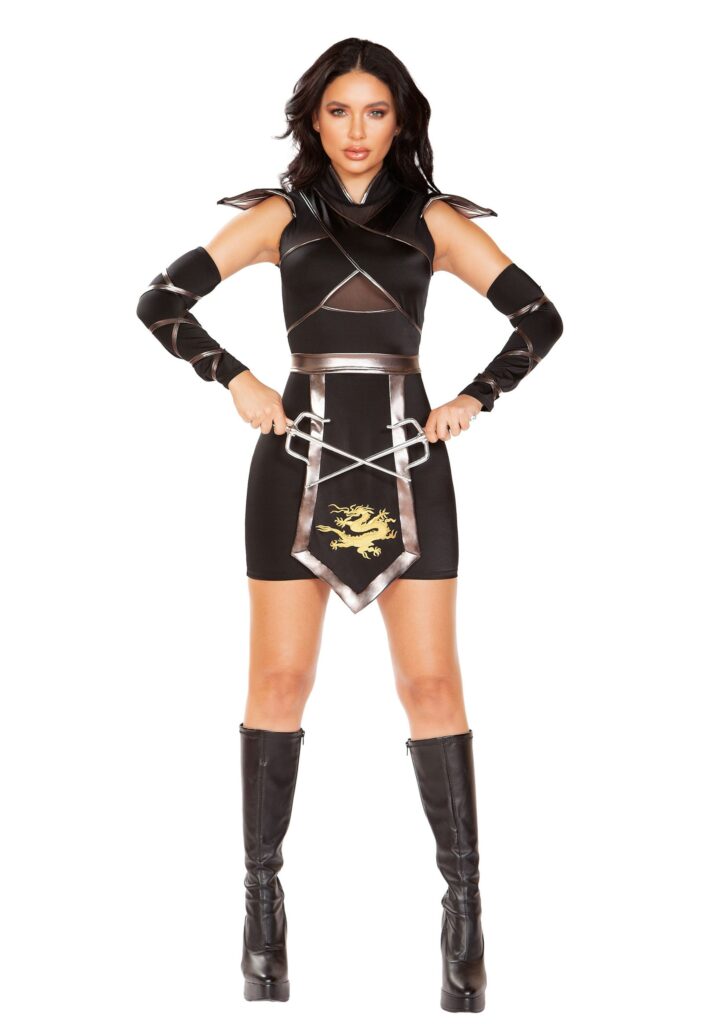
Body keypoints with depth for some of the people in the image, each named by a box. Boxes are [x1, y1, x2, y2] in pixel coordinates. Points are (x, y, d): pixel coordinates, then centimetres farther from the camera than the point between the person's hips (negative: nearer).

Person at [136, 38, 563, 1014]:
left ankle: (465, 906, 1)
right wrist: (239, 381, 0)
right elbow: (162, 300, 6)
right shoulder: (280, 216, 6)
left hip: (407, 459, 0)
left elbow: (541, 319, 8)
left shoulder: (435, 221, 7)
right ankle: (262, 896, 10)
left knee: (433, 683, -3)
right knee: (281, 679, 1)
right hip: (301, 454, 0)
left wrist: (474, 399, 2)